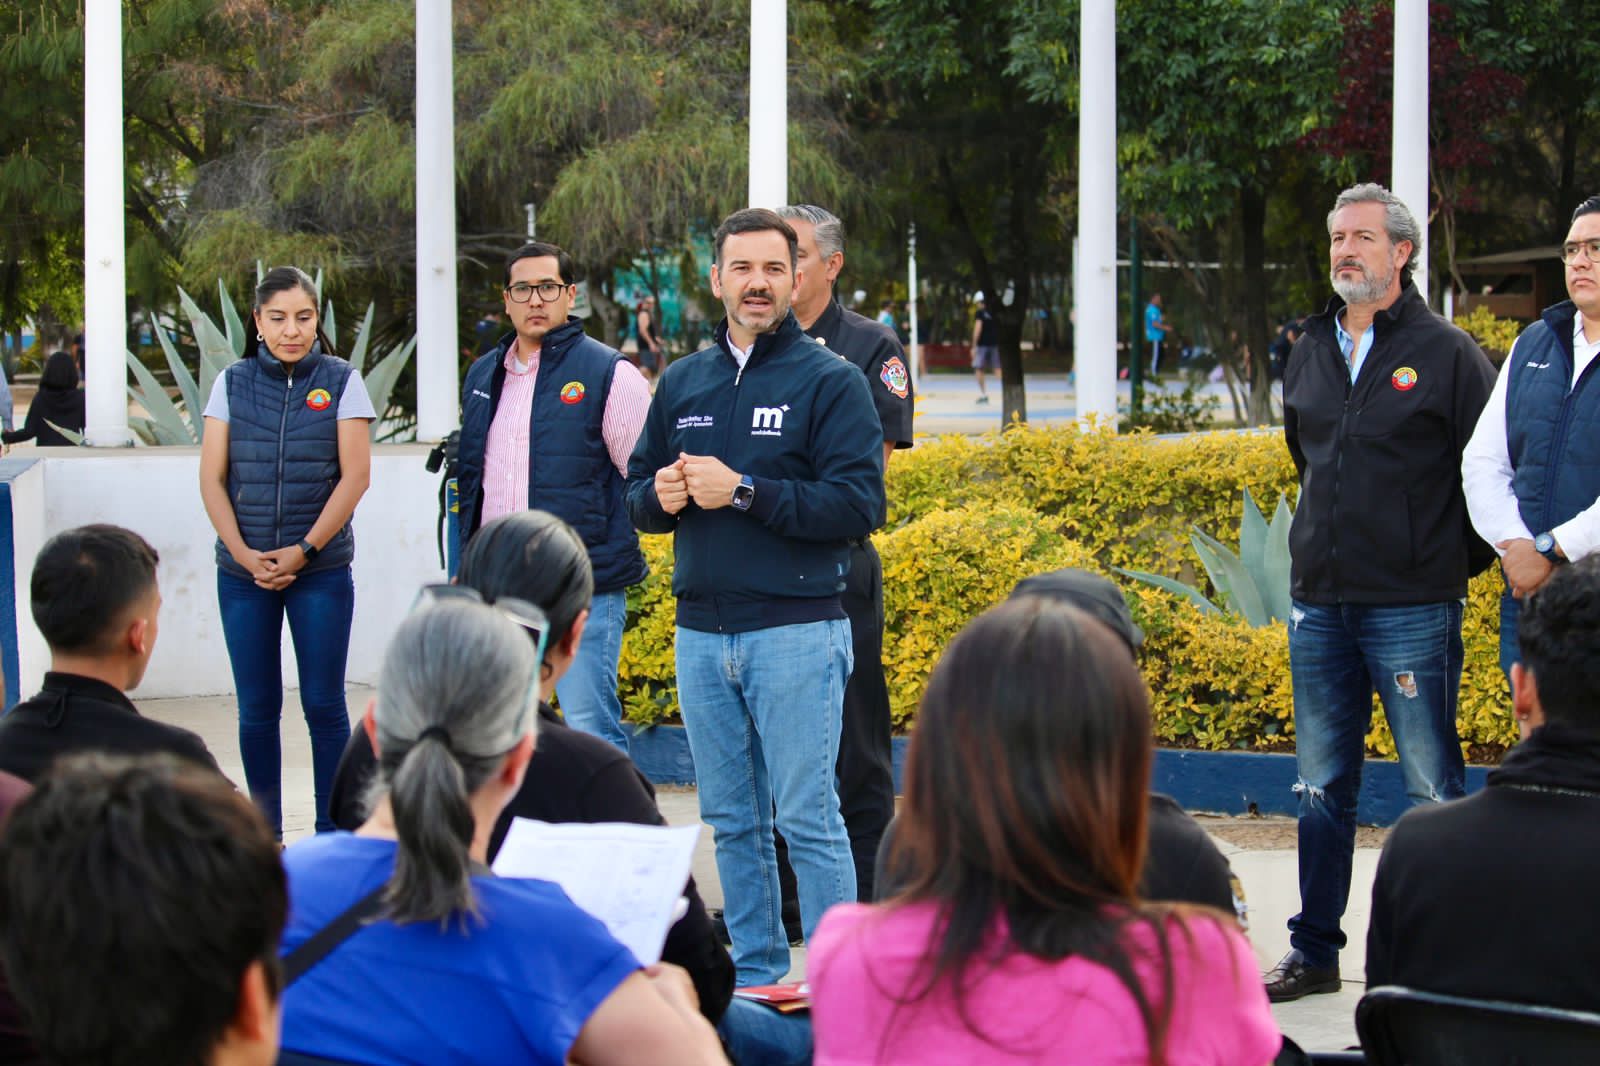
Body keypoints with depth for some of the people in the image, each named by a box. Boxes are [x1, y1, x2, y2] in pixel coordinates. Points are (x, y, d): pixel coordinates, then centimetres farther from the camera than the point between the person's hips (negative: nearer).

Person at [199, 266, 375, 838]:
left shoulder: (342, 381, 1)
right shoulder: (232, 383, 7)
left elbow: (356, 475, -5)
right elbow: (211, 478, 4)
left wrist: (304, 550, -11)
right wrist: (244, 554, -8)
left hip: (321, 570, -2)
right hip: (243, 571, 2)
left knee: (324, 705, -1)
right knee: (257, 709, 5)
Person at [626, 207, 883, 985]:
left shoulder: (830, 381, -3)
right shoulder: (681, 383, 14)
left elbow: (859, 505, -13)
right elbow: (637, 493, 19)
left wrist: (743, 491, -18)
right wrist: (661, 497, -5)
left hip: (796, 633, -5)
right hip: (701, 631, 6)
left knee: (808, 819, -5)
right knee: (731, 822, 12)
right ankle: (755, 975, 22)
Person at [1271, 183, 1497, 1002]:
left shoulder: (1445, 352, -5)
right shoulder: (1310, 353, 12)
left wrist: (1451, 559, 1)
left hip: (1413, 608, -6)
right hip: (1319, 600, 6)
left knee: (1433, 790, -1)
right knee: (1320, 789, 11)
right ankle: (1314, 952, 19)